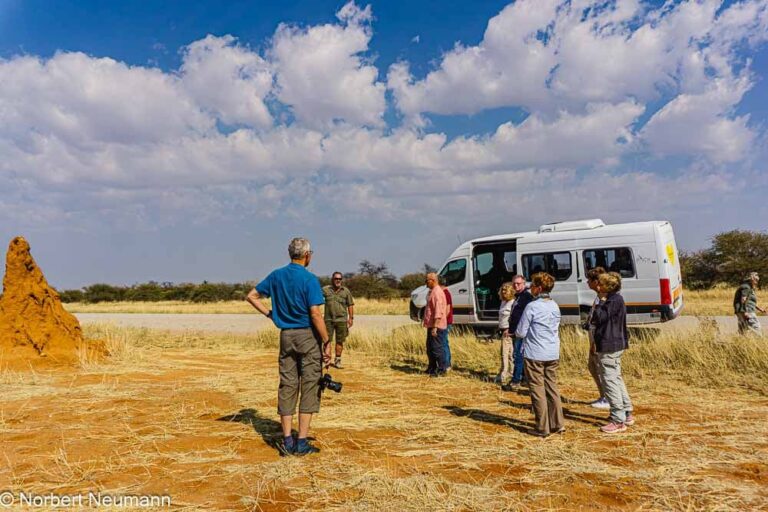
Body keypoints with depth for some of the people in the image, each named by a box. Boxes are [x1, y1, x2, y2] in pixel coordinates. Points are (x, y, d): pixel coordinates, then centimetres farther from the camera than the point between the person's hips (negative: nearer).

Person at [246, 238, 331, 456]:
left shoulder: (276, 275, 6)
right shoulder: (309, 279, -12)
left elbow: (251, 296, 11)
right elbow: (315, 314, -17)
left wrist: (269, 313, 10)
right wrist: (327, 342, -12)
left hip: (286, 336, 5)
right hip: (308, 336, -5)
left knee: (287, 386, 9)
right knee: (309, 387, 3)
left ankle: (287, 441, 12)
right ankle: (302, 443, 5)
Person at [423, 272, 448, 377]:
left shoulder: (437, 292, -17)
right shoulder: (433, 291, 17)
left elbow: (438, 312, -24)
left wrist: (435, 327, -27)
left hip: (436, 326, -11)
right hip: (432, 325, 11)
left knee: (437, 348, -6)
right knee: (430, 348, 18)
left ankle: (441, 370, 0)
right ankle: (432, 368, 28)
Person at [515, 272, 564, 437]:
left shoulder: (532, 307, -15)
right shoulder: (555, 306, 7)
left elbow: (521, 332, -12)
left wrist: (516, 332, 9)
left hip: (535, 354, -6)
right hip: (553, 354, 7)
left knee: (538, 390, 2)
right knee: (552, 388, 15)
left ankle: (542, 428, 7)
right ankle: (557, 424, 20)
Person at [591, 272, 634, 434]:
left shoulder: (615, 300, -17)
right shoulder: (613, 299, 14)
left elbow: (599, 317, -22)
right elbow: (597, 319, 17)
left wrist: (601, 301, -14)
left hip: (609, 347, -11)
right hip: (616, 345, 11)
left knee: (610, 381, -5)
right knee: (616, 379, 19)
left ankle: (618, 420, 0)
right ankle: (627, 414, 29)